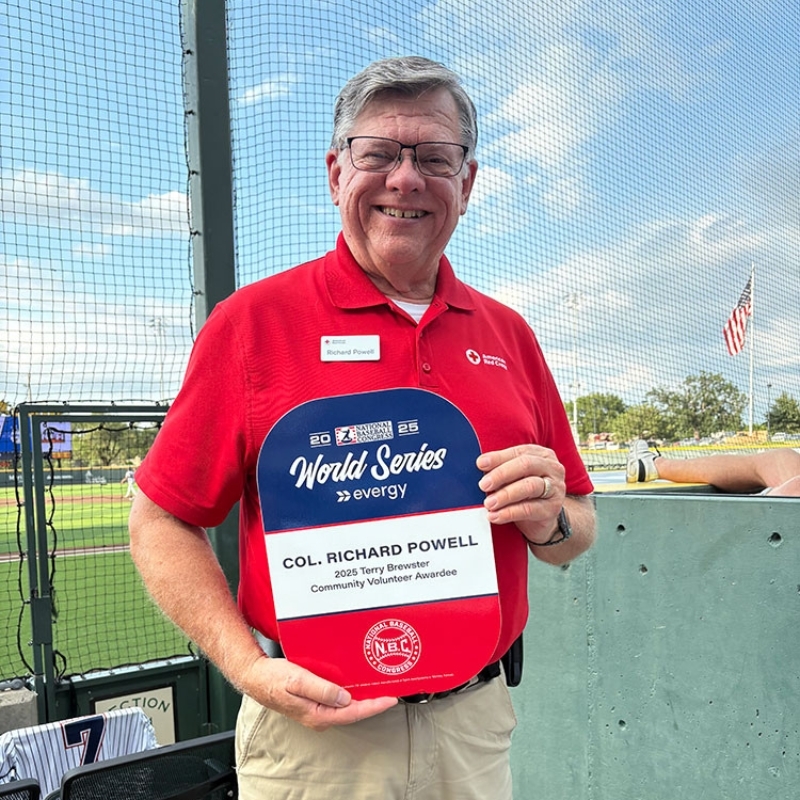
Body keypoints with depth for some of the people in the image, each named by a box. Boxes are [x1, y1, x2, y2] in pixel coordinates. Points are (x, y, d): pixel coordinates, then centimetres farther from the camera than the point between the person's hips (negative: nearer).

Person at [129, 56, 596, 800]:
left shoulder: (508, 334, 3)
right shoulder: (254, 319, -8)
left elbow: (579, 529, 10)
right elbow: (159, 524, -5)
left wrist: (549, 520, -12)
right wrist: (250, 670, -16)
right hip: (314, 728, -3)